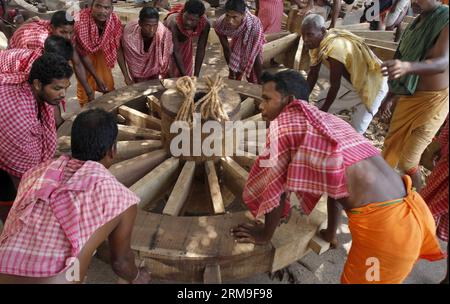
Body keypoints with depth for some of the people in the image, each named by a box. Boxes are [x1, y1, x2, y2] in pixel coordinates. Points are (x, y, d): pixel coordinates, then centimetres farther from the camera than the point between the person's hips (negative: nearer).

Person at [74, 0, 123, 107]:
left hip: (101, 51, 3)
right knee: (85, 87, -1)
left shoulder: (115, 21, -27)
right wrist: (97, 78, -28)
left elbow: (117, 48, -14)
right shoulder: (81, 22, -37)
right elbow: (83, 54, -27)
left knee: (109, 84, 7)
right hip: (83, 52, -3)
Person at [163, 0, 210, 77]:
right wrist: (184, 74, -41)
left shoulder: (205, 24, -33)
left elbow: (200, 50, -27)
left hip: (186, 42, 3)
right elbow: (176, 52, -38)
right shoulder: (174, 22, -41)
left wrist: (196, 75, -29)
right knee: (169, 73, -4)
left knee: (187, 71, 7)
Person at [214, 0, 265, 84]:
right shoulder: (220, 24, -31)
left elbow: (257, 58, -34)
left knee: (253, 78, 1)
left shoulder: (254, 24, -40)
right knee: (234, 78, 13)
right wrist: (231, 69, -6)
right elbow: (226, 49, -13)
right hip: (237, 43, 3)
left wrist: (261, 82, -29)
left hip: (252, 44, -3)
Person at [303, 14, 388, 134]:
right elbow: (313, 74, -1)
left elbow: (335, 86, -27)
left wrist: (323, 111, -16)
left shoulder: (335, 48, -35)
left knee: (355, 131, -6)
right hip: (353, 79, 8)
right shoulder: (320, 41, -10)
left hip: (372, 85, -8)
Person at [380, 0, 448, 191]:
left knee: (408, 160, -7)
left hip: (432, 100, -7)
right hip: (408, 96, 8)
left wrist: (407, 67, -52)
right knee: (391, 144, 15)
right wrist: (391, 96, 18)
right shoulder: (416, 22, 8)